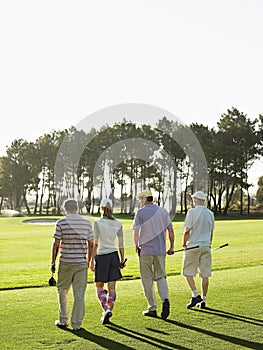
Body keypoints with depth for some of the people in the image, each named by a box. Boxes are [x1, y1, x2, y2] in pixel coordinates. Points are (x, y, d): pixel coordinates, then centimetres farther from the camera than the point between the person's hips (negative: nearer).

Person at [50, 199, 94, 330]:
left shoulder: (61, 223, -6)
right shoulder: (87, 223, 3)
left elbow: (56, 244, -8)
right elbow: (90, 245, 7)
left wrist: (53, 262, 1)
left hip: (65, 263, -2)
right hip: (81, 263, 2)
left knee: (63, 291, 15)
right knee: (80, 293, 5)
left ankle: (63, 320, 20)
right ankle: (77, 323, 7)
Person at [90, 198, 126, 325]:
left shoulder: (98, 223, -9)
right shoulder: (118, 223, 3)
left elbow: (95, 244, -12)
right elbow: (121, 244, 4)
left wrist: (92, 260, -7)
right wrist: (122, 260, 10)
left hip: (101, 257, -4)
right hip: (114, 256, 4)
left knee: (99, 286, 10)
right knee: (112, 288, 8)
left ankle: (106, 309, -10)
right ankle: (107, 315, 12)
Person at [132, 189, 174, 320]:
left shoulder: (141, 212, -4)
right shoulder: (163, 211, 8)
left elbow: (136, 231, -8)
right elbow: (170, 230, 7)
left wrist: (136, 246, 7)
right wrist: (171, 247, 14)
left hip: (145, 250, -4)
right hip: (161, 250, 4)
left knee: (147, 279, 4)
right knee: (161, 277, 10)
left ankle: (152, 308, 4)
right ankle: (165, 299, -15)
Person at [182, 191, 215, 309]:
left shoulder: (192, 212, -9)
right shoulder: (210, 213, 8)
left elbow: (187, 231, -12)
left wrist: (184, 244, 1)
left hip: (193, 246, -5)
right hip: (206, 246, 5)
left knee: (188, 272, 6)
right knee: (205, 274, 6)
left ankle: (195, 295, -7)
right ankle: (203, 300, 8)